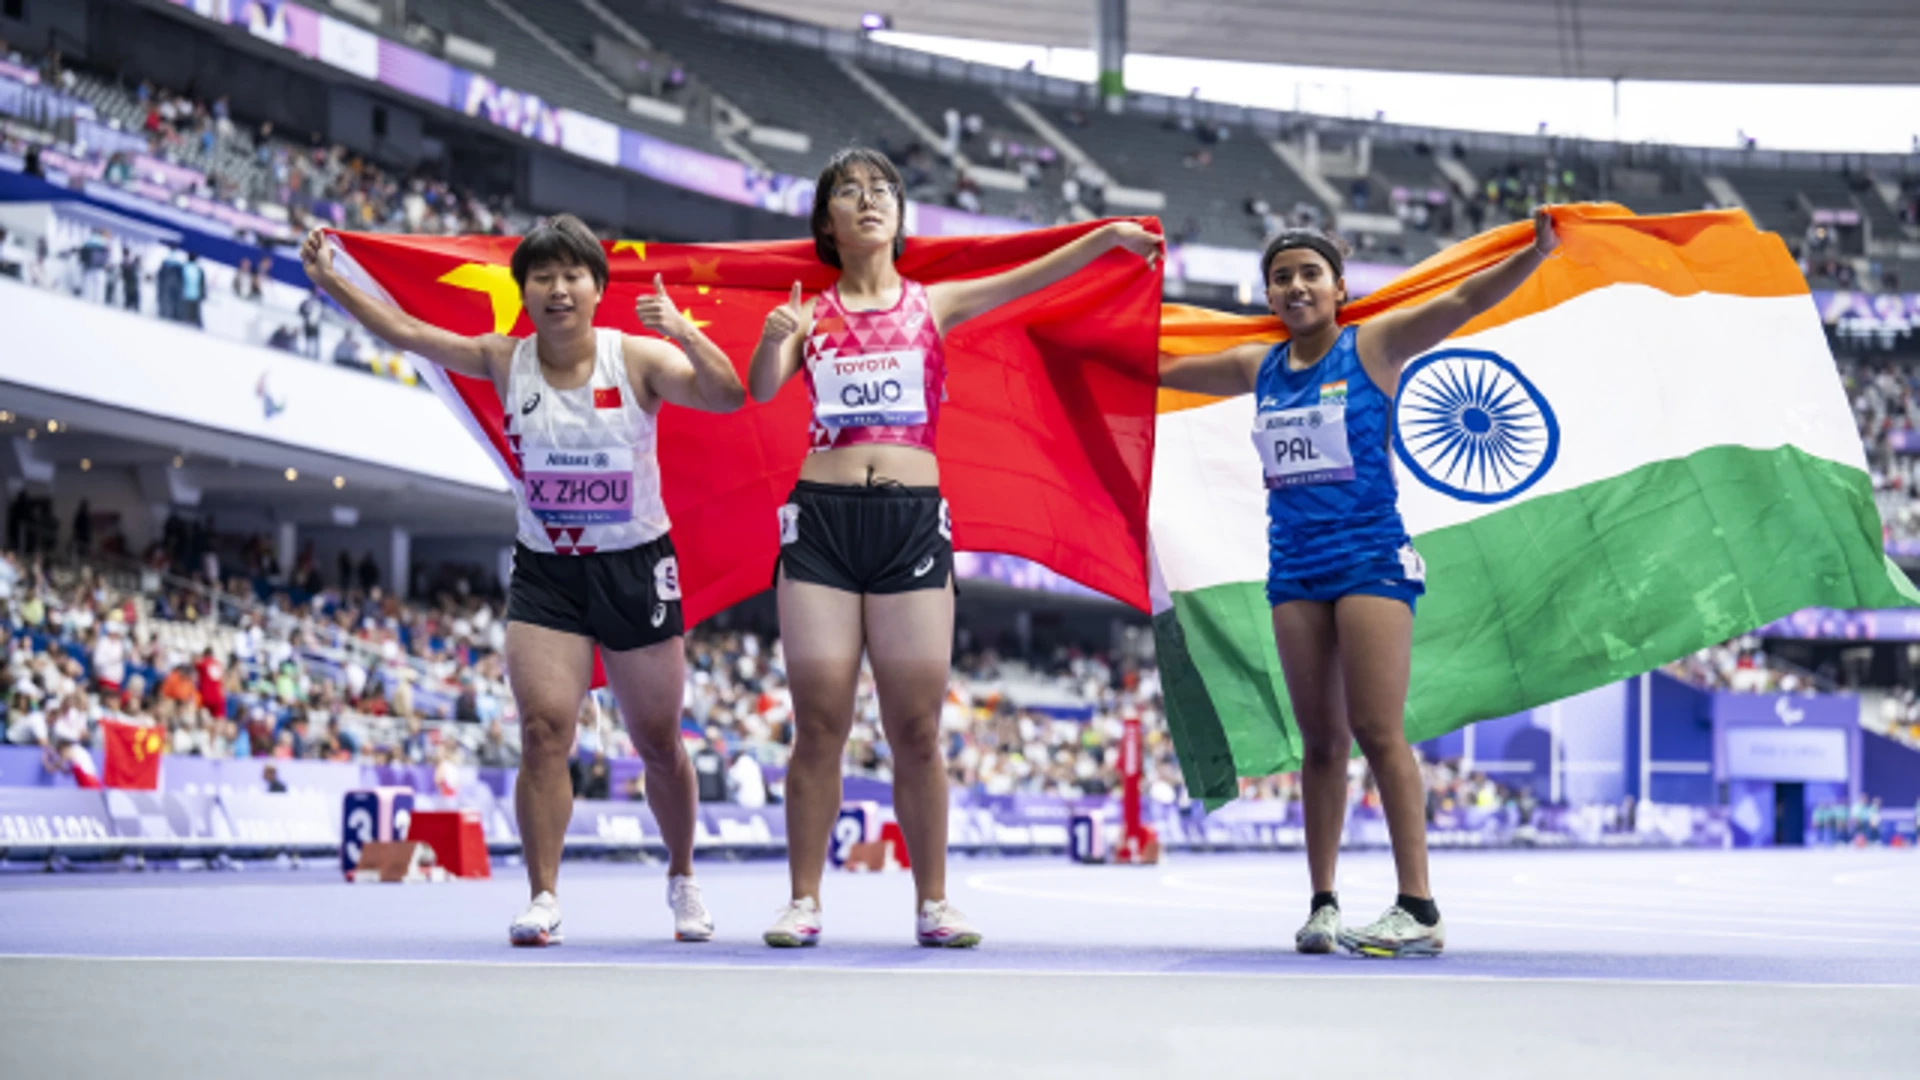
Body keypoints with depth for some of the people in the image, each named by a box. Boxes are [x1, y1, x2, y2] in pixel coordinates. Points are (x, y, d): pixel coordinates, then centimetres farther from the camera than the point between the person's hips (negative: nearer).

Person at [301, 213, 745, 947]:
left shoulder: (638, 360, -11)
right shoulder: (506, 362, -2)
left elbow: (728, 398, -23)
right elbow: (405, 332, 2)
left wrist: (684, 333, -38)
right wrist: (330, 282, -5)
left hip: (636, 569, -1)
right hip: (545, 572, 2)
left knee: (658, 742, 9)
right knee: (543, 729, -12)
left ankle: (682, 880, 30)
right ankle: (542, 898, -7)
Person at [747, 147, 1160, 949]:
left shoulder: (934, 304, 12)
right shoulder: (809, 316, 11)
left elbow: (1028, 280, 1)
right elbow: (761, 389, -4)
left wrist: (1104, 237, -12)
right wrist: (773, 340, -24)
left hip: (913, 520, 0)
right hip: (821, 518, 0)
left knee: (916, 727, 0)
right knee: (819, 724, -1)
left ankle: (932, 903, 7)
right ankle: (804, 902, 5)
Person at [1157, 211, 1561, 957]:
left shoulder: (1373, 348, 0)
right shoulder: (1258, 368, 13)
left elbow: (1463, 301, -11)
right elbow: (1164, 369, 28)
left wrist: (1537, 250, -22)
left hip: (1370, 558, -5)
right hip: (1294, 567, 5)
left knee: (1378, 732, -11)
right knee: (1321, 739, 6)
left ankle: (1419, 910, -10)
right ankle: (1322, 903, 11)